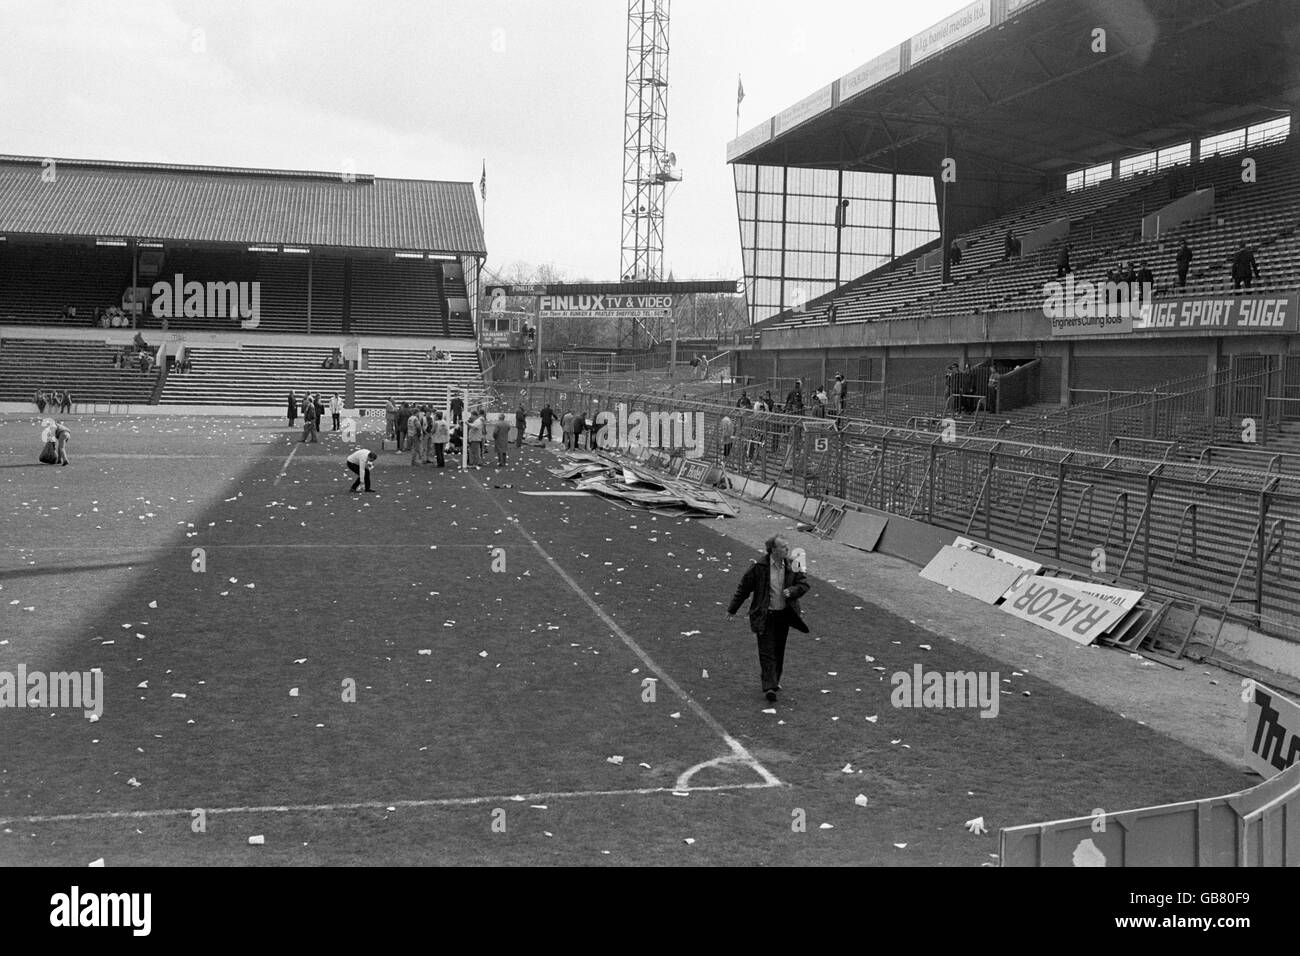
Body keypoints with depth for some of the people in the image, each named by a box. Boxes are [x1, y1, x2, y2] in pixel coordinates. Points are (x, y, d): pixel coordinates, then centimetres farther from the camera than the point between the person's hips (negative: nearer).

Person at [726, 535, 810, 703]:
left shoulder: (790, 566, -2)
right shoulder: (759, 567, -14)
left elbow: (804, 584, 5)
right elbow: (744, 588, -4)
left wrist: (792, 591, -18)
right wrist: (732, 609, 4)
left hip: (784, 614, 5)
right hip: (764, 615, -4)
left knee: (779, 651, 15)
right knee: (767, 651, -8)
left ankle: (774, 681, 32)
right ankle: (769, 687, -11)